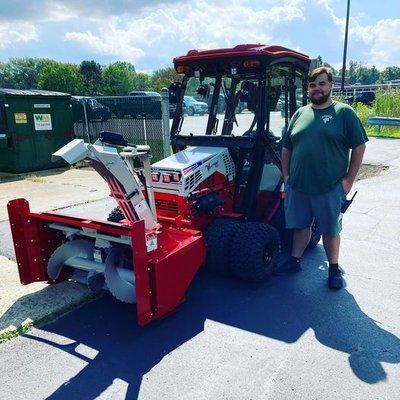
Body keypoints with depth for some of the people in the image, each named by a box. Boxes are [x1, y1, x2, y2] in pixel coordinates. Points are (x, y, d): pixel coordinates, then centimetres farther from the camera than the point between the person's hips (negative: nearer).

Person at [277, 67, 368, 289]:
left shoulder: (344, 112, -2)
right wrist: (286, 175, 8)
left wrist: (349, 179, -6)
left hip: (331, 188, -3)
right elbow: (286, 147, 14)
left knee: (331, 230, 9)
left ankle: (334, 269, 26)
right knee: (300, 226, 16)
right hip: (297, 187, 4)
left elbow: (359, 147, -3)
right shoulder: (300, 114, 10)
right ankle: (295, 262, 32)